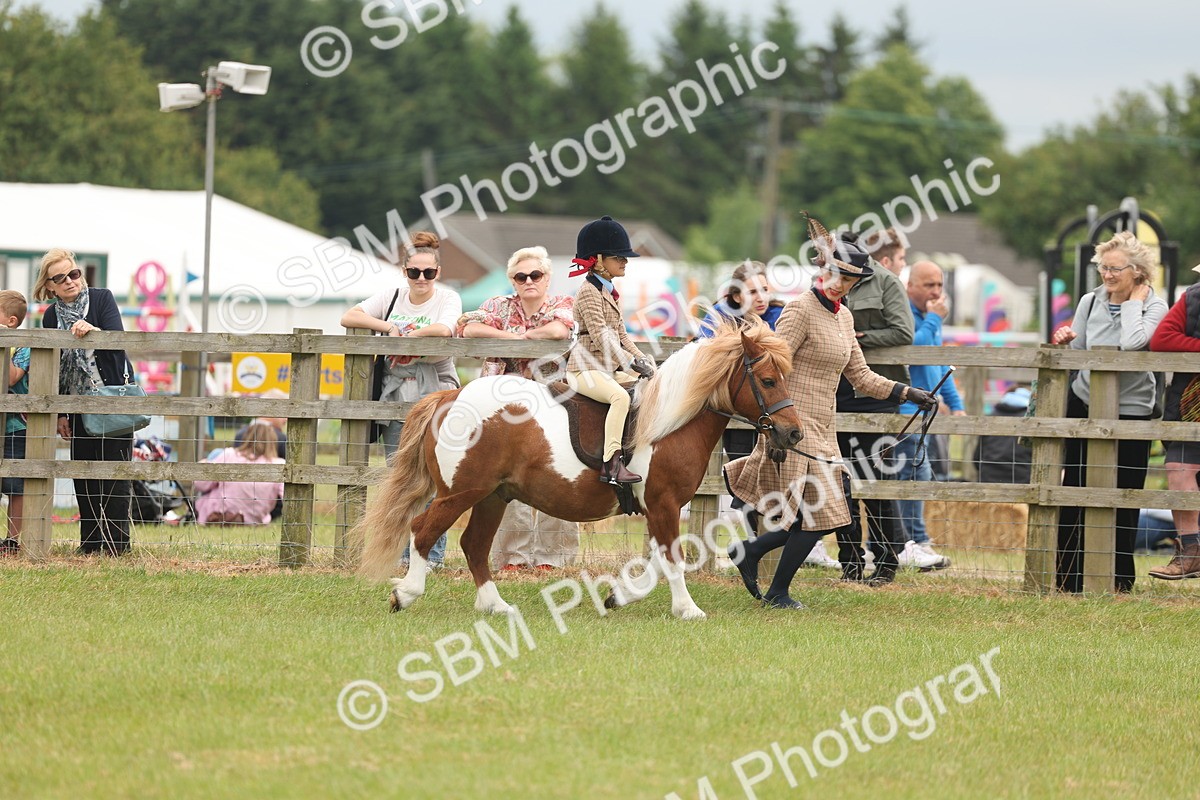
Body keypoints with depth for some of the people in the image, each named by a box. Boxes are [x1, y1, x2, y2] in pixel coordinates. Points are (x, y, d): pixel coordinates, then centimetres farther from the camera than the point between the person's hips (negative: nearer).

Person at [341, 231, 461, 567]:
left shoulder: (448, 299, 0)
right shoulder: (391, 298, 10)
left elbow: (443, 329, -20)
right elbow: (349, 317, 3)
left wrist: (402, 335, -10)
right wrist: (387, 327, -10)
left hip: (435, 396, -4)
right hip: (396, 395, 4)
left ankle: (433, 551, 0)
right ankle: (402, 549, 11)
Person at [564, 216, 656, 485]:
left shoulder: (609, 291, 18)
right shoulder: (589, 292, -11)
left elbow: (620, 333, 20)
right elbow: (600, 336, -19)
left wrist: (641, 358, 6)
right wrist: (630, 362, -23)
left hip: (610, 368, 10)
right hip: (586, 368, -10)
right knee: (620, 396, -34)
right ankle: (612, 463, -40)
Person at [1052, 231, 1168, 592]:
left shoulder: (1154, 308, -10)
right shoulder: (1090, 302, 3)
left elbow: (1132, 343, -29)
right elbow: (1075, 355, 11)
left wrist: (1134, 302, -17)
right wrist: (1066, 339, -10)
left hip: (1130, 411, -4)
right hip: (1084, 404, 4)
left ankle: (1120, 578, 9)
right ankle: (1069, 578, 11)